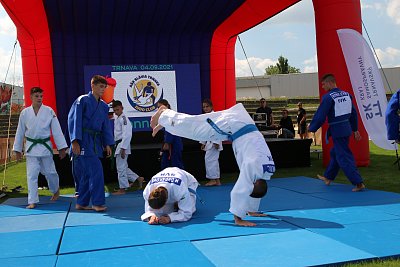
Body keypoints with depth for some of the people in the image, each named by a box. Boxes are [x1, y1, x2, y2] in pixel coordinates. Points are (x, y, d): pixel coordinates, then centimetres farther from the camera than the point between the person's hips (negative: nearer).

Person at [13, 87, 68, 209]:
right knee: (32, 175, 0)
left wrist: (62, 147, -5)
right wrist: (17, 150, 10)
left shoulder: (49, 111, -4)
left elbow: (56, 130, -4)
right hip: (31, 148, 1)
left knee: (50, 172, 9)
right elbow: (20, 132, 7)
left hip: (45, 146, -1)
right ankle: (32, 201, 7)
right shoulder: (25, 113, 0)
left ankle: (56, 190, 37)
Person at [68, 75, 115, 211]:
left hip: (95, 143, 7)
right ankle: (97, 202, -4)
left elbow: (106, 126, 16)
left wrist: (107, 144, 9)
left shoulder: (103, 106, 15)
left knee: (87, 174, 11)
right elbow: (74, 120, -11)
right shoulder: (82, 100, -6)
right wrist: (75, 141, -18)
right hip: (84, 142, -7)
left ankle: (81, 203, 20)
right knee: (96, 171, -12)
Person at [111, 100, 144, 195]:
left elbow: (127, 135, -21)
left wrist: (123, 148, -24)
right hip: (118, 145, 10)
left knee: (121, 167, -3)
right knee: (123, 167, 15)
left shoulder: (123, 119, -14)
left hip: (122, 145, -10)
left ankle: (122, 189, 6)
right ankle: (138, 178, 23)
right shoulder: (116, 118, 15)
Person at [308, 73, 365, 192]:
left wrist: (311, 129, -2)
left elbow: (320, 116, -15)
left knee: (344, 157, -3)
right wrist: (355, 129, 23)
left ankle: (358, 183, -5)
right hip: (347, 129, 8)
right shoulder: (346, 94, 8)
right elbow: (353, 113, 15)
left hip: (337, 130, -8)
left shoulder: (328, 97, -16)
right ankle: (328, 177, 37)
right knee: (335, 153, 22)